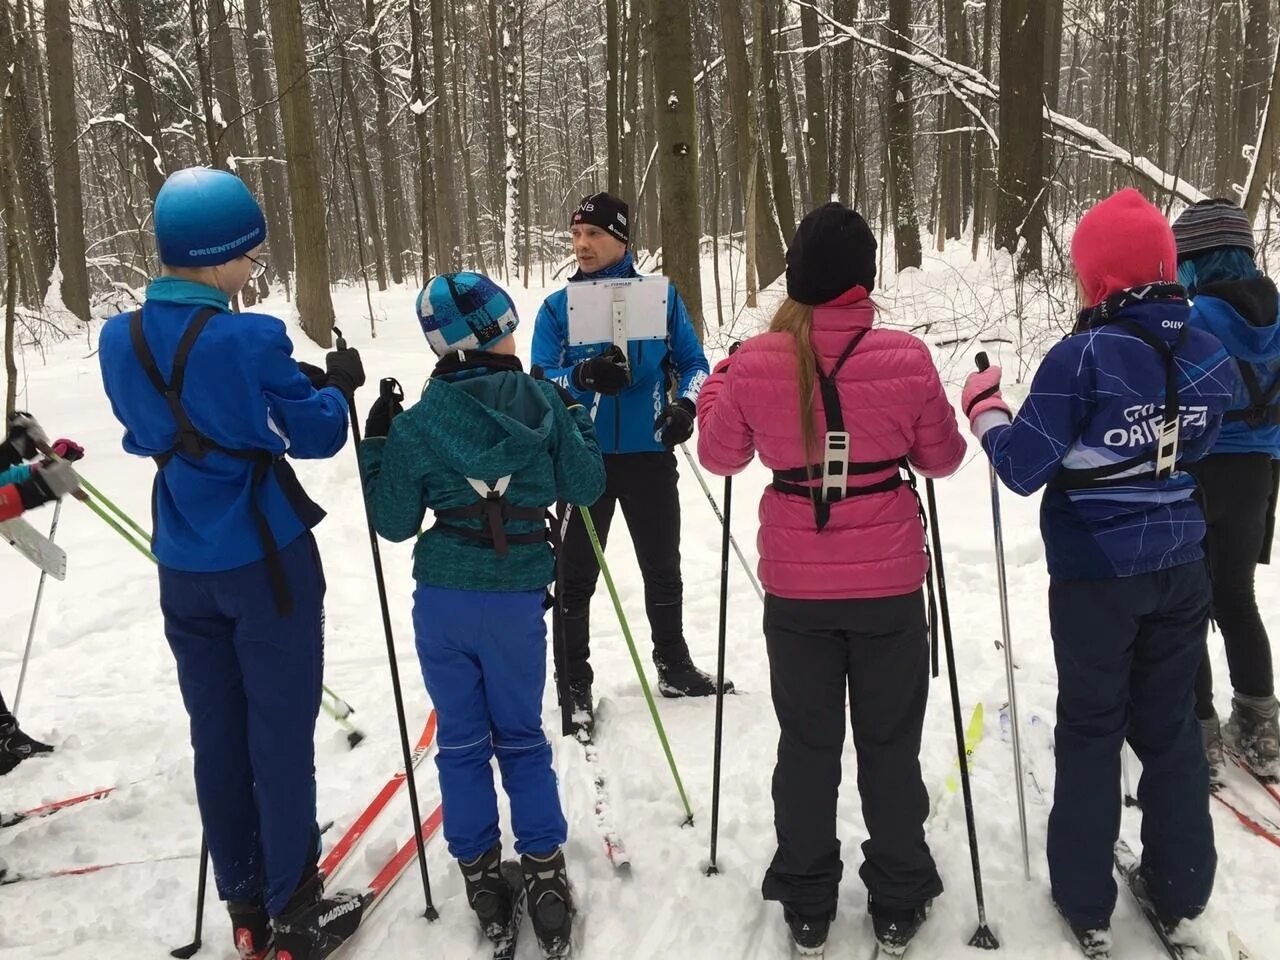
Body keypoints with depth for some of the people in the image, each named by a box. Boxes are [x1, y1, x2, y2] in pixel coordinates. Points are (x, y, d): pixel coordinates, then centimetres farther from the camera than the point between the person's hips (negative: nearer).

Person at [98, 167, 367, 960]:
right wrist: (336, 387, 8)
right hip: (266, 560, -6)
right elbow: (317, 436, -12)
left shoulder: (120, 340, -1)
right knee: (281, 737, 6)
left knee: (217, 736, 15)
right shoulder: (250, 340, -21)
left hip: (184, 566, 6)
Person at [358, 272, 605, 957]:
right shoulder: (544, 404, -6)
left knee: (461, 741, 15)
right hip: (518, 598, 0)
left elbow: (395, 525, 0)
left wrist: (375, 444, 10)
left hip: (442, 599, 0)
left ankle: (480, 875, 24)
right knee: (522, 736, 16)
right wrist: (577, 414, 15)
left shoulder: (414, 426, -5)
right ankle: (543, 874, 20)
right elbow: (586, 487, 2)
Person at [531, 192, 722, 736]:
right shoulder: (556, 307, 0)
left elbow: (693, 362, 6)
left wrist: (685, 405, -14)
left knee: (663, 570, 16)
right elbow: (540, 382, -5)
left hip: (649, 454, 1)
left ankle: (673, 667, 35)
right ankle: (576, 684, 20)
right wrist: (582, 376, -26)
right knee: (577, 577, 6)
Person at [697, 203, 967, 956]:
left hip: (796, 586, 1)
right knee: (890, 744, 15)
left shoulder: (754, 363, -10)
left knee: (807, 745, 16)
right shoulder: (906, 358, -11)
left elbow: (720, 455, 4)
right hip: (890, 582, -1)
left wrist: (716, 387, 19)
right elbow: (942, 459, 2)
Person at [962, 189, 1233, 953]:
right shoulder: (1210, 355, 0)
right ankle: (1181, 891, 30)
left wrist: (984, 405, -2)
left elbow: (1024, 468, -17)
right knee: (1171, 727, 18)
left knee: (1091, 733, 10)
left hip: (1096, 574, -5)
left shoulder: (1083, 358, -19)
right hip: (1181, 568, 5)